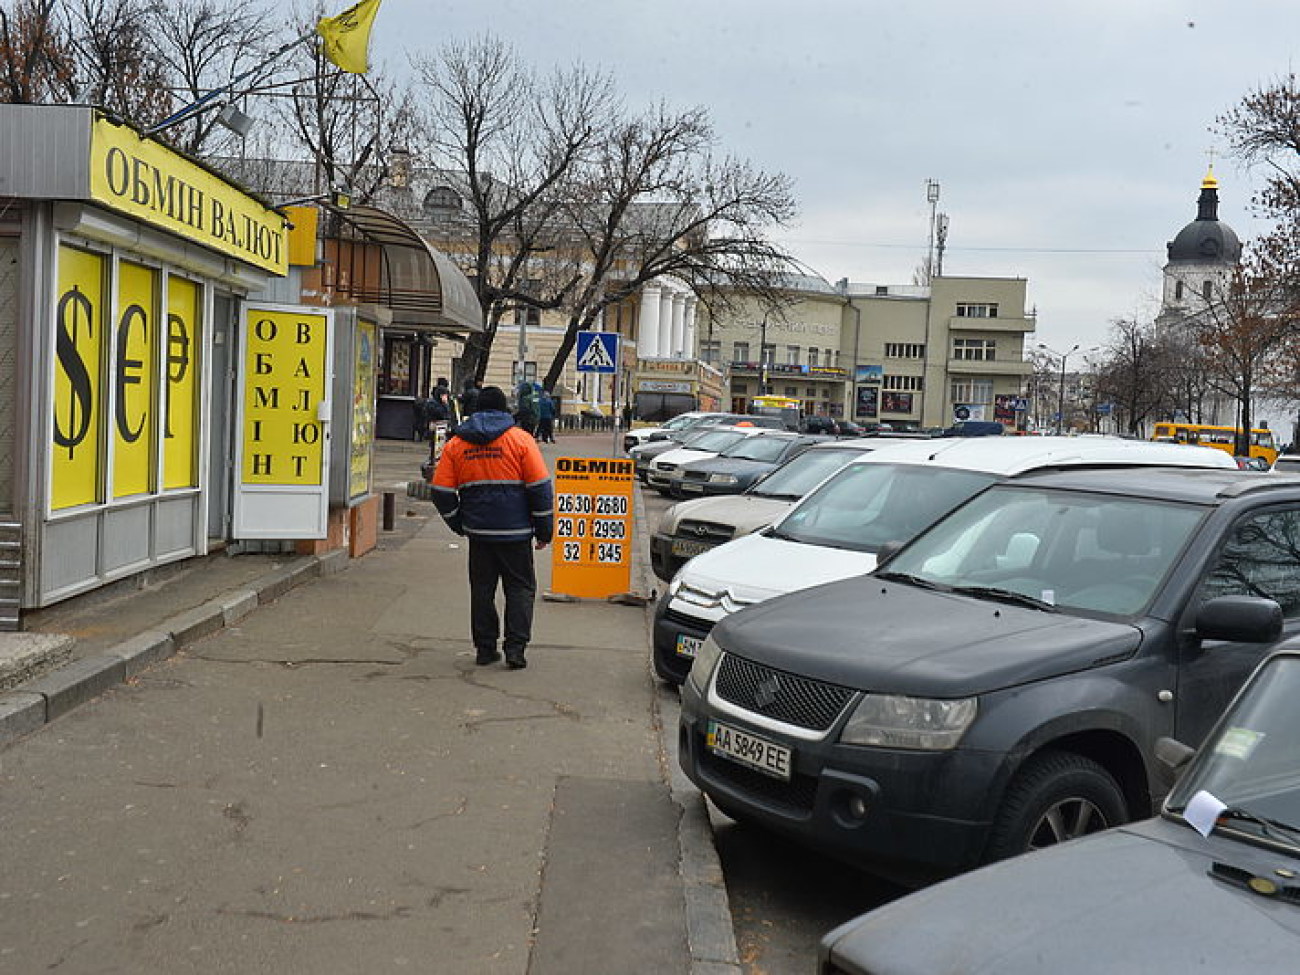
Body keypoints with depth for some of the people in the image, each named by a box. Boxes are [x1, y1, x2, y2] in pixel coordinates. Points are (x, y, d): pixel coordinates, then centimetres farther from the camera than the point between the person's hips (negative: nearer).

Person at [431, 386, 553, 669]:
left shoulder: (456, 443, 6)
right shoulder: (520, 439, -3)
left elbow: (442, 491, 5)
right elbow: (540, 488, -6)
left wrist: (460, 525, 17)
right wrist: (543, 530, 2)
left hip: (478, 531, 3)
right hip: (516, 531, -2)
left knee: (482, 588, 13)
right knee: (520, 587, 7)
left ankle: (485, 648, 16)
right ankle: (515, 648, -1)